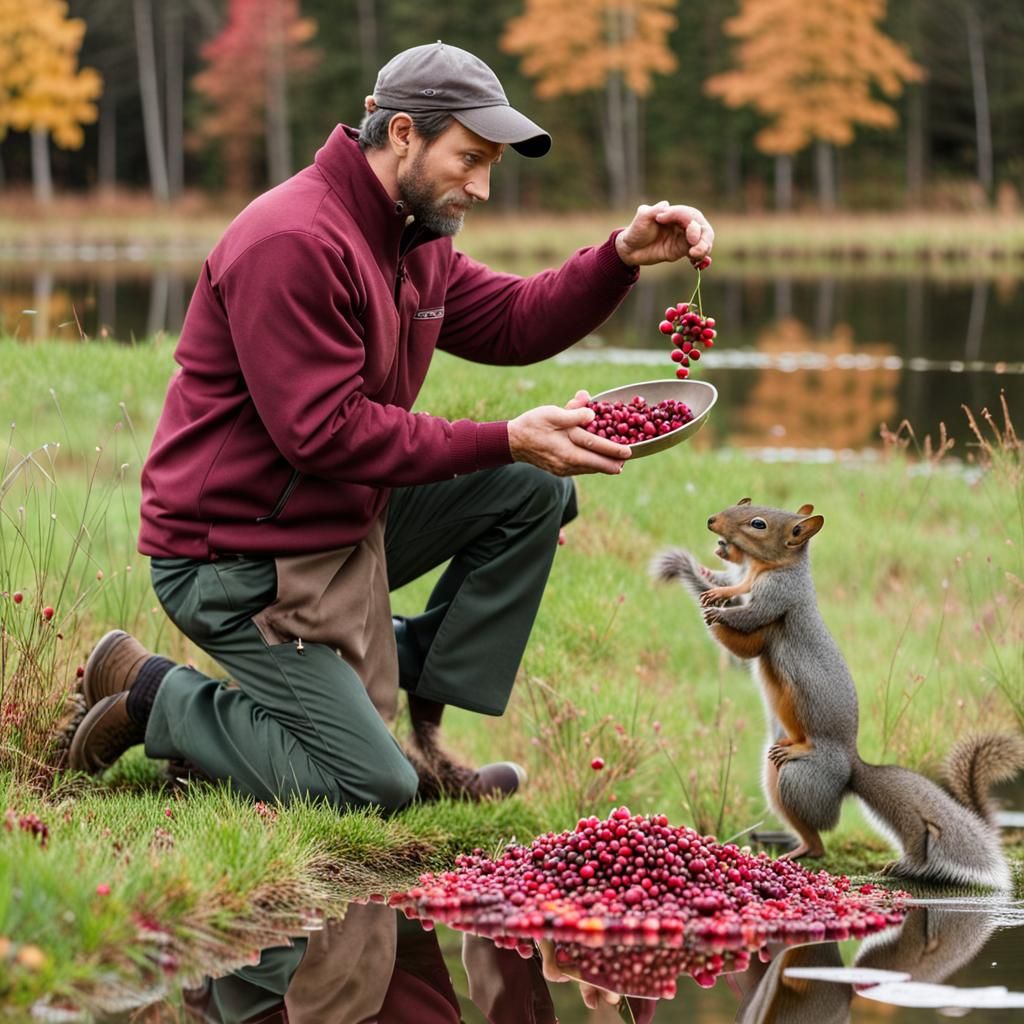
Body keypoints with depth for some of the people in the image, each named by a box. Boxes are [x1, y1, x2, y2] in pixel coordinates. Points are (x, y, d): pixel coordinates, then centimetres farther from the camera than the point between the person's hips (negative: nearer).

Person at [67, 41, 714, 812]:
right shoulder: (294, 243, -23)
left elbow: (512, 321, 10)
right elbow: (324, 432, -26)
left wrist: (625, 257, -6)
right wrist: (508, 440, -26)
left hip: (346, 520, 10)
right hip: (236, 558, -10)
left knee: (535, 491, 1)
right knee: (376, 788, -12)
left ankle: (422, 721, 5)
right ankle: (155, 695, 5)